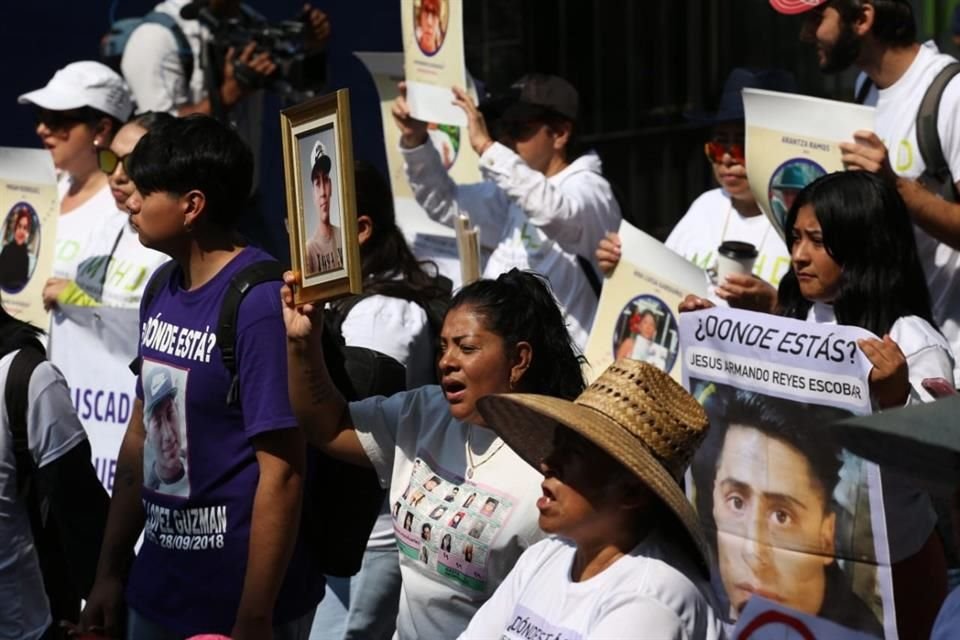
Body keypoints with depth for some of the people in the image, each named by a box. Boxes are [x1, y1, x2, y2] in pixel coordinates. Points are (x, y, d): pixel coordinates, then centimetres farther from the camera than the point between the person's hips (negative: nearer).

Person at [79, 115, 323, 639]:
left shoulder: (260, 304, -19)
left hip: (239, 598, -7)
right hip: (157, 588, 7)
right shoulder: (162, 292, 5)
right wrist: (110, 571, 13)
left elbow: (282, 474, -20)